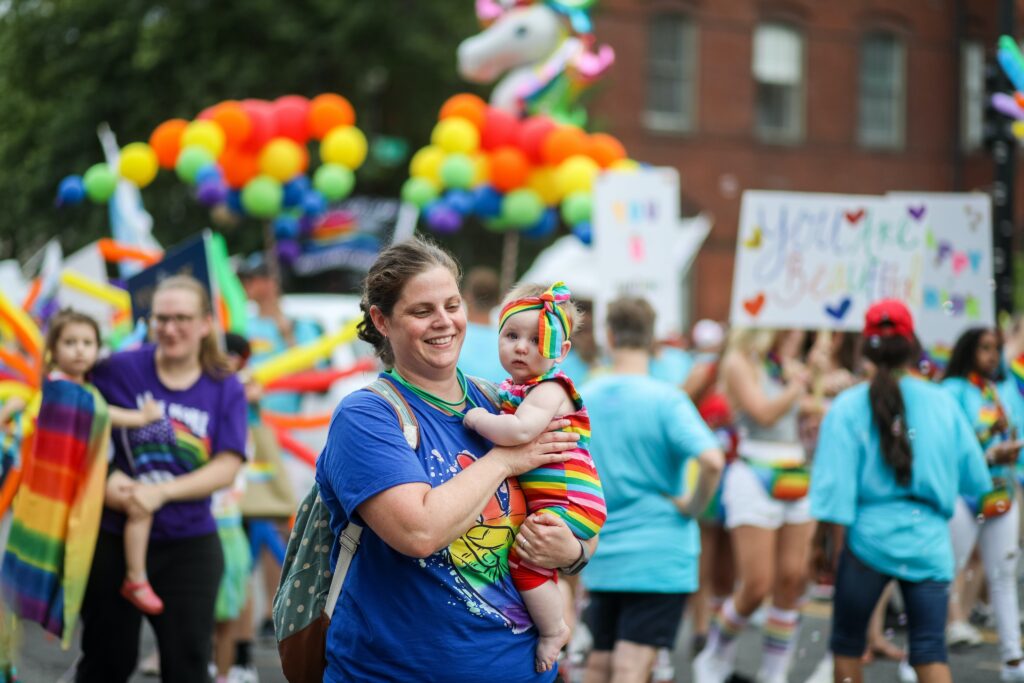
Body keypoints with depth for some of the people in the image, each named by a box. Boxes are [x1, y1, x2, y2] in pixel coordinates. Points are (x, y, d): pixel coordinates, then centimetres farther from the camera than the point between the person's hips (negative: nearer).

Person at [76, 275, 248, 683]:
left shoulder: (225, 388, -1)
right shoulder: (118, 371, -5)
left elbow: (226, 468, -8)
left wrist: (161, 492, -20)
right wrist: (104, 487, -14)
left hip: (190, 546, 0)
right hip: (115, 539, 0)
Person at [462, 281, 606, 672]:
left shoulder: (548, 390, -18)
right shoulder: (512, 388, 10)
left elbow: (520, 432, -35)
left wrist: (477, 419, -21)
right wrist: (483, 417, 4)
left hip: (569, 503, -11)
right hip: (542, 502, 11)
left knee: (524, 553, -19)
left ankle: (553, 631, -3)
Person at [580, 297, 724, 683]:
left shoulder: (582, 399, 2)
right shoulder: (666, 400, -12)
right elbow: (711, 460, -25)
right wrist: (693, 506, -9)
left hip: (602, 559, 5)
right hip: (660, 557, -4)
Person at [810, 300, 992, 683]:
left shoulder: (849, 407, -5)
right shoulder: (942, 403, 2)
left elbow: (835, 482, -8)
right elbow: (974, 477, 7)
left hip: (870, 534, -2)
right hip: (929, 541, 2)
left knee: (847, 644, 15)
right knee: (930, 650, 1)